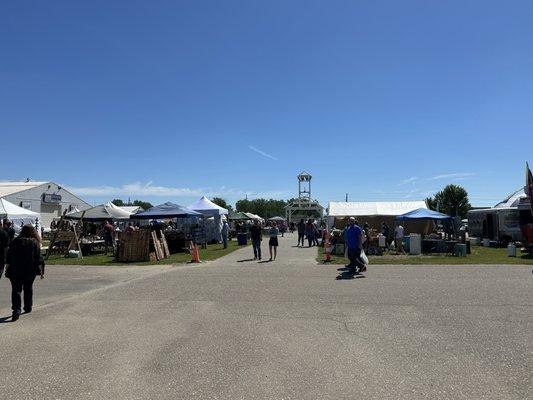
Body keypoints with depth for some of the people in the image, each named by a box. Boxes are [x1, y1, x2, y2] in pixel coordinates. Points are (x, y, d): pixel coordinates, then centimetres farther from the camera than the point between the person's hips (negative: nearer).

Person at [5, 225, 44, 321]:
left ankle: (16, 309, -16)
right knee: (28, 289, 16)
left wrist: (8, 269, 11)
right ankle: (28, 307, 26)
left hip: (15, 271, 0)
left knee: (16, 290, 0)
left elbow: (9, 257, 4)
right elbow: (38, 258, -3)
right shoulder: (35, 243, 0)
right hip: (30, 271, 0)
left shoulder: (15, 242, 3)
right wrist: (41, 271, 1)